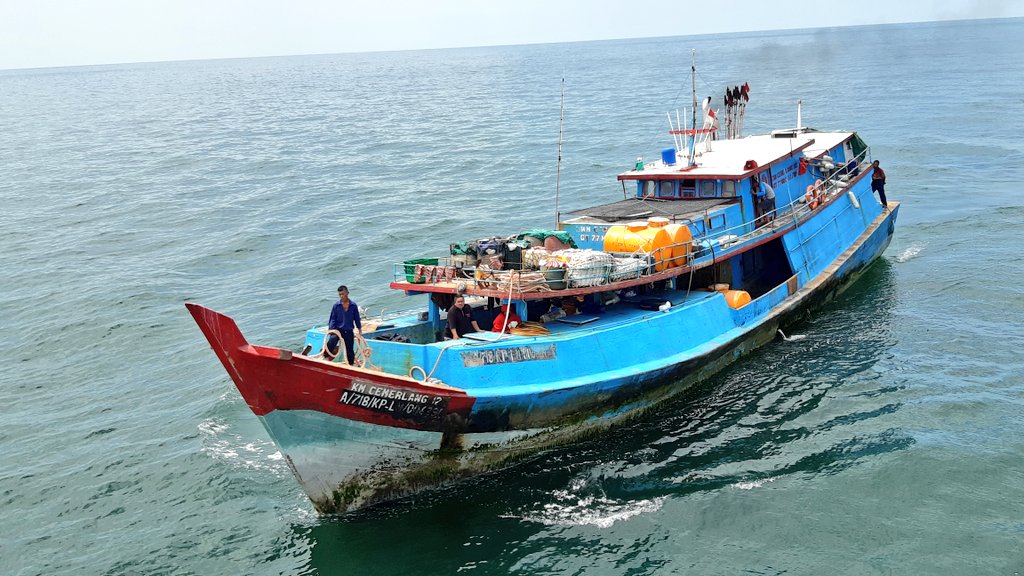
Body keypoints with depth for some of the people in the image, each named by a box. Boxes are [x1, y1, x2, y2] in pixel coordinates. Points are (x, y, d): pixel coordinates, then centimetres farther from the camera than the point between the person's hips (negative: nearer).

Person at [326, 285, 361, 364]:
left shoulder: (353, 306, 2)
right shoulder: (336, 305, 0)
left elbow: (357, 319, 11)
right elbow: (333, 318, 0)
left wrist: (359, 329, 11)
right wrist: (331, 329, -11)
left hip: (349, 331, 2)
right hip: (338, 329, -2)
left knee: (350, 351, 7)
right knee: (332, 340, -33)